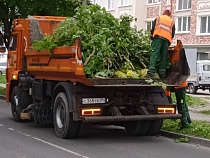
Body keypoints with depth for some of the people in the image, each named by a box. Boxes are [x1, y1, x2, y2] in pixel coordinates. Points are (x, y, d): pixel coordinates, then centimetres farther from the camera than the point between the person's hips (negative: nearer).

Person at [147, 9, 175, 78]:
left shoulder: (158, 18, 24)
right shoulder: (172, 22, 29)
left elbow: (153, 29, 14)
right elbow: (173, 34, 21)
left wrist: (153, 37, 27)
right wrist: (169, 42, 31)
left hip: (158, 37, -2)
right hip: (167, 39, 2)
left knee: (154, 54, -14)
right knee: (164, 56, 5)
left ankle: (151, 72, -30)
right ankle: (162, 73, -1)